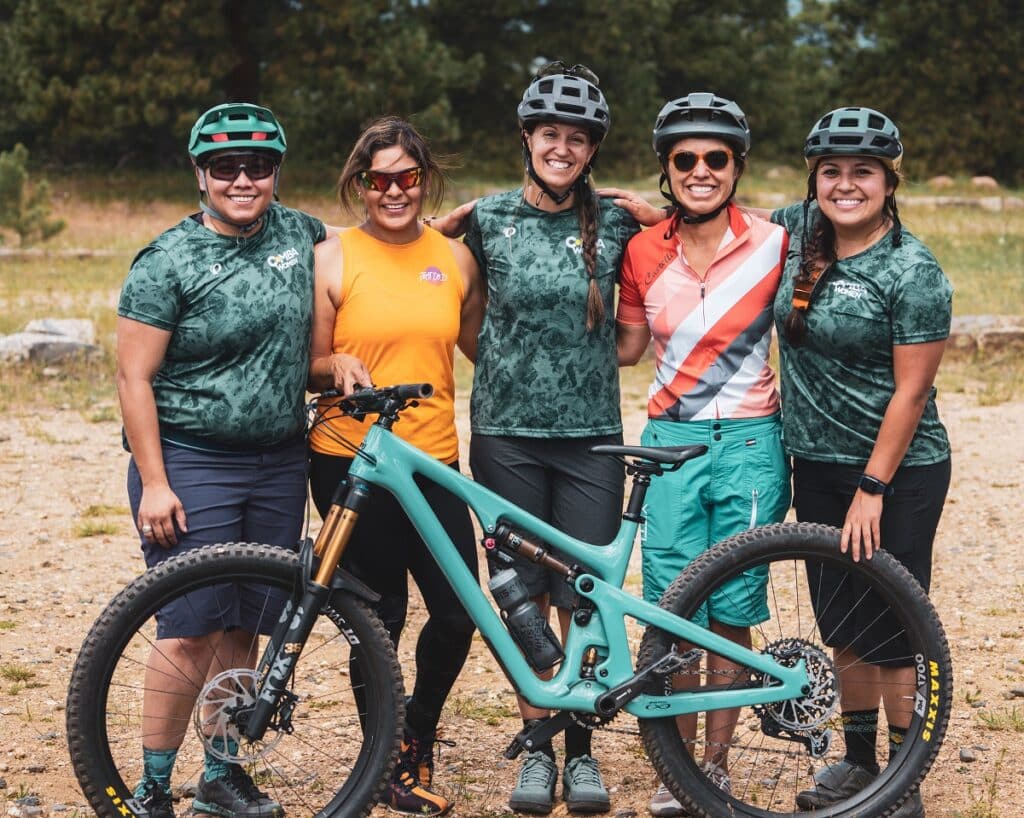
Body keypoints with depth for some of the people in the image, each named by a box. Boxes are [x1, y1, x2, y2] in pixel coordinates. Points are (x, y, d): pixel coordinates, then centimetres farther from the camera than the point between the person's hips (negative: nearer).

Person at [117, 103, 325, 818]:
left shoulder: (297, 233, 7)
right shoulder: (168, 263, -8)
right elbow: (134, 377, -9)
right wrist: (154, 484, -14)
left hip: (279, 463, 5)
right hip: (191, 465, -5)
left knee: (245, 630, 9)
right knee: (192, 632, -8)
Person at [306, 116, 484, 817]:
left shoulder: (454, 257, 9)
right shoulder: (333, 259, -1)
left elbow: (481, 346, 20)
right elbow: (311, 363, 1)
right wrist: (339, 366, -20)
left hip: (433, 462, 3)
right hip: (351, 462, -3)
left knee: (458, 614, -2)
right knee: (380, 618, 3)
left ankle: (419, 734, 26)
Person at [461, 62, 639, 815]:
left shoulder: (616, 224, 1)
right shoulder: (489, 219, 2)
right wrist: (509, 365, 10)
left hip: (589, 435, -1)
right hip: (507, 432, 1)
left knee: (584, 603, 1)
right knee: (525, 597, 6)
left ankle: (581, 753, 14)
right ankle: (537, 748, 17)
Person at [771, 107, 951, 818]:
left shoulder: (913, 273, -16)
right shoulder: (799, 229, 2)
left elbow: (912, 390, -16)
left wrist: (872, 490, -16)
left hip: (898, 472, -6)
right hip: (818, 465, 6)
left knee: (892, 632, -1)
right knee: (844, 627, 15)